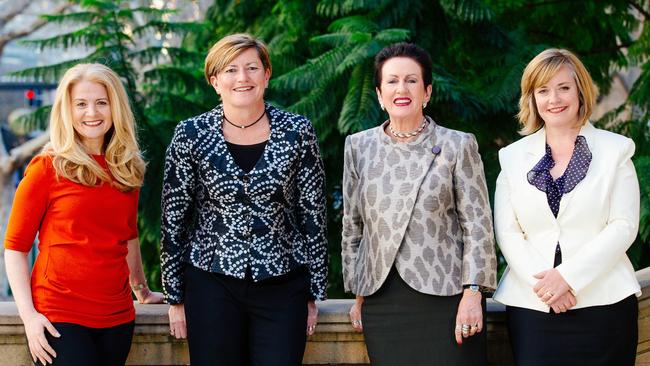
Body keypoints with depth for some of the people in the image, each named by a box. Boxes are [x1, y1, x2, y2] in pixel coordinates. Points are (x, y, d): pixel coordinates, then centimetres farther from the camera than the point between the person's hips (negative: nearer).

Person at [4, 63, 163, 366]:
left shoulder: (127, 168, 10)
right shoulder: (47, 168, -4)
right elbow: (15, 247, -4)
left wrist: (142, 290, 27)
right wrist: (28, 314, -12)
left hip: (117, 317, 5)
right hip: (59, 317, -4)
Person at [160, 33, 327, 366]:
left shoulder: (297, 132, -2)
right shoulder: (191, 135, -3)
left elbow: (313, 215, 3)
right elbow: (174, 219, 3)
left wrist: (314, 294, 4)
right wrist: (175, 298, 3)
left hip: (283, 286, 0)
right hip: (212, 285, 0)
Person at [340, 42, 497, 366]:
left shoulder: (458, 145, 2)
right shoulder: (358, 147, 10)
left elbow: (477, 223, -1)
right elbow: (352, 226, 14)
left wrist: (472, 293, -8)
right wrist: (359, 295, 12)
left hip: (444, 297, -2)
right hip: (381, 301, 2)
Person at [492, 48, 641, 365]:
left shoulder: (615, 150, 5)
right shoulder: (513, 156, 10)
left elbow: (623, 226, -3)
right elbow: (507, 232, 4)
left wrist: (567, 275, -13)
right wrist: (541, 281, -12)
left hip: (602, 302, -1)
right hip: (531, 304, 2)